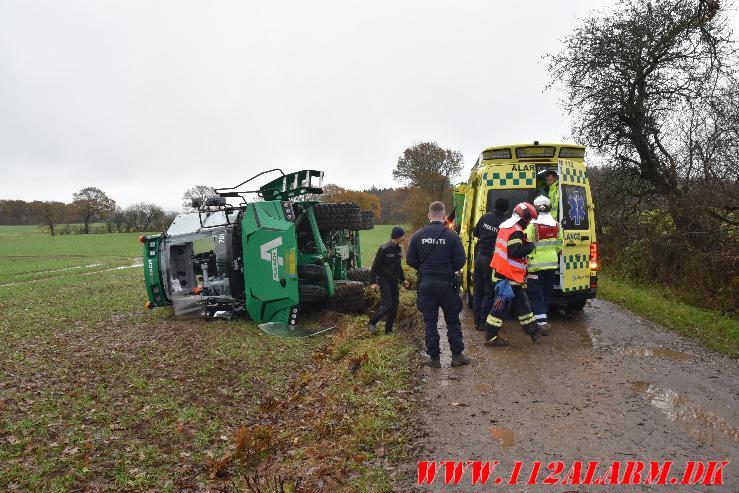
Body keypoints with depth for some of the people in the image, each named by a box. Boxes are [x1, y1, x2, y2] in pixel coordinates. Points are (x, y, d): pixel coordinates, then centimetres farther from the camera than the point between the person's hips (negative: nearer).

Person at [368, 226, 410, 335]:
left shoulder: (398, 249, 8)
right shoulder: (384, 249, -15)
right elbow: (375, 266, -12)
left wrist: (403, 279, 20)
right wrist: (372, 282, -17)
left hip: (394, 281, 7)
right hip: (384, 280, -7)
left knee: (394, 306, 6)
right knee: (387, 305, -13)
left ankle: (389, 330, 17)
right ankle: (372, 323, 7)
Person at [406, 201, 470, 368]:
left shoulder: (418, 236, -4)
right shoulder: (451, 236, -10)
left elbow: (410, 260, -1)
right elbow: (461, 261, -9)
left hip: (426, 284, 1)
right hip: (447, 284, -1)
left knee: (430, 322, 10)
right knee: (453, 321, 14)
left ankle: (434, 358, 14)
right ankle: (457, 355, 18)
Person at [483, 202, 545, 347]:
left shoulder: (506, 226, 14)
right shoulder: (516, 231, -18)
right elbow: (515, 252, -25)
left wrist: (525, 244, 12)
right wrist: (530, 246, -12)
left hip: (502, 273, 10)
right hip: (509, 276, -10)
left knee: (521, 302, 18)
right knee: (502, 305, -3)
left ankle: (533, 330, 30)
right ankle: (490, 337, 4)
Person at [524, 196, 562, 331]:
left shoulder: (532, 225, -15)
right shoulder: (556, 225, 5)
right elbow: (559, 246, 13)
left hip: (536, 265, -6)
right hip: (551, 264, 6)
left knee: (536, 293, -1)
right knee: (546, 292, 16)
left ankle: (542, 322, -10)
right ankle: (542, 318, 27)